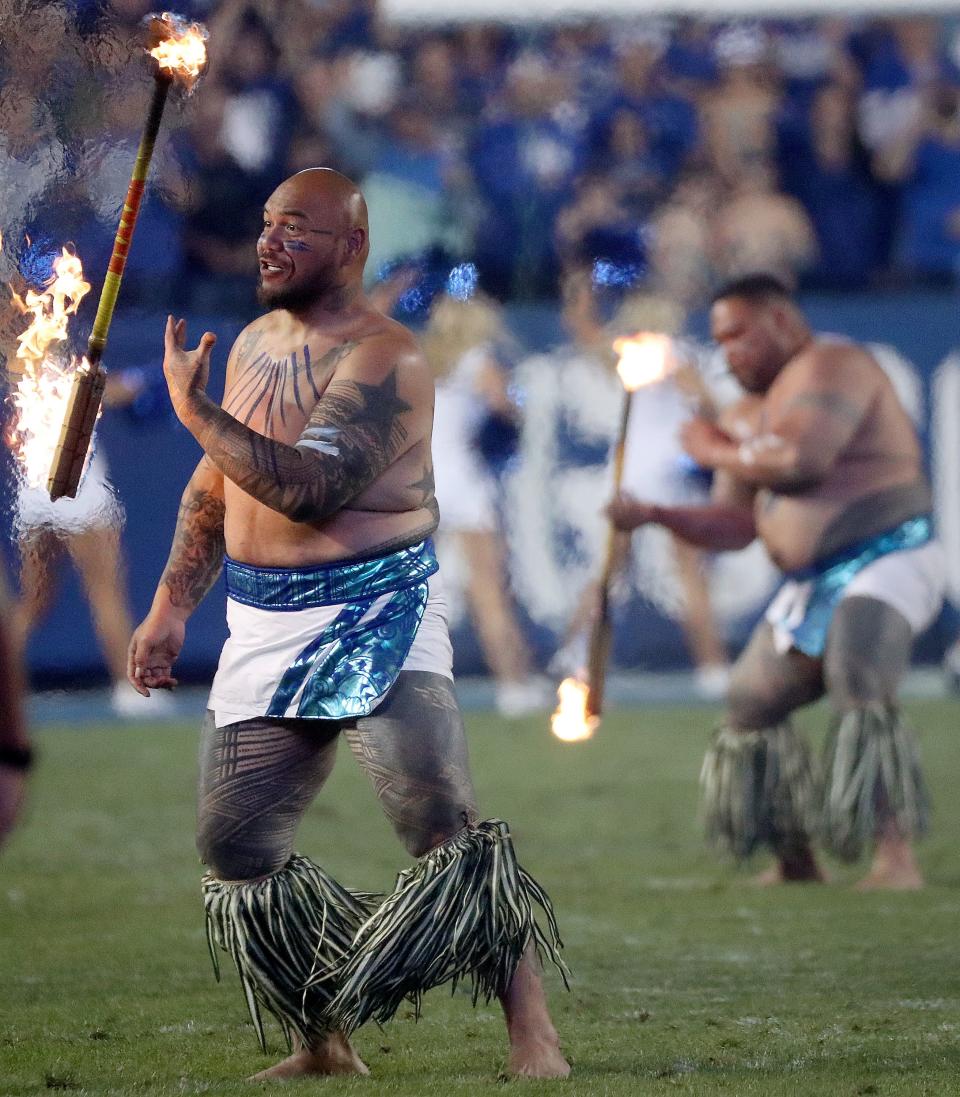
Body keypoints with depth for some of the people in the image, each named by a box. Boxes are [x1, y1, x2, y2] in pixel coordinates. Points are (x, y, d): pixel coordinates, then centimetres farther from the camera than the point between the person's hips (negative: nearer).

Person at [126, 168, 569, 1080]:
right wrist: (169, 609, 18)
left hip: (375, 623, -8)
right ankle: (322, 1045, 21)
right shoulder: (256, 341, 13)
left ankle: (531, 1033, -17)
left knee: (444, 823, -21)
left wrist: (197, 413, -20)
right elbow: (213, 487, 23)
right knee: (235, 848, 7)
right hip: (262, 628, 8)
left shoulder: (383, 361, -14)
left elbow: (307, 488, -26)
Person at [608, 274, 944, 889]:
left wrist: (715, 451, -8)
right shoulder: (746, 416, 18)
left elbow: (802, 458, -24)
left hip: (888, 560, -10)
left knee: (863, 693, -27)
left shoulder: (832, 365, -9)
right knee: (752, 704, 9)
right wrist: (654, 515, 0)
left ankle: (898, 859, -30)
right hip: (813, 585, 10)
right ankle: (796, 863, 20)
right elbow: (735, 525, 16)